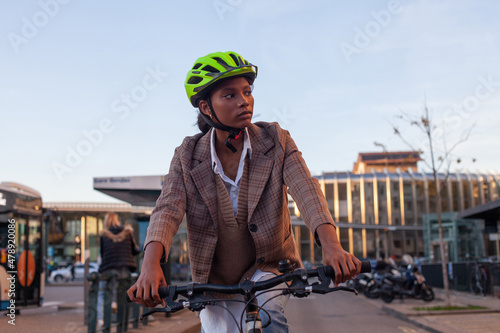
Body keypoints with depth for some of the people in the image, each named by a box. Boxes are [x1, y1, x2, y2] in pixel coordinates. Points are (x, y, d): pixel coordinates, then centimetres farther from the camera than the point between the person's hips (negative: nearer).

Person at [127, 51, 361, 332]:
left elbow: (305, 189, -23)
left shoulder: (276, 141, -10)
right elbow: (168, 209, -21)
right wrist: (151, 266, -41)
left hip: (268, 269, -2)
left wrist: (332, 246, -41)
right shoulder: (188, 156, -8)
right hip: (214, 282, 2)